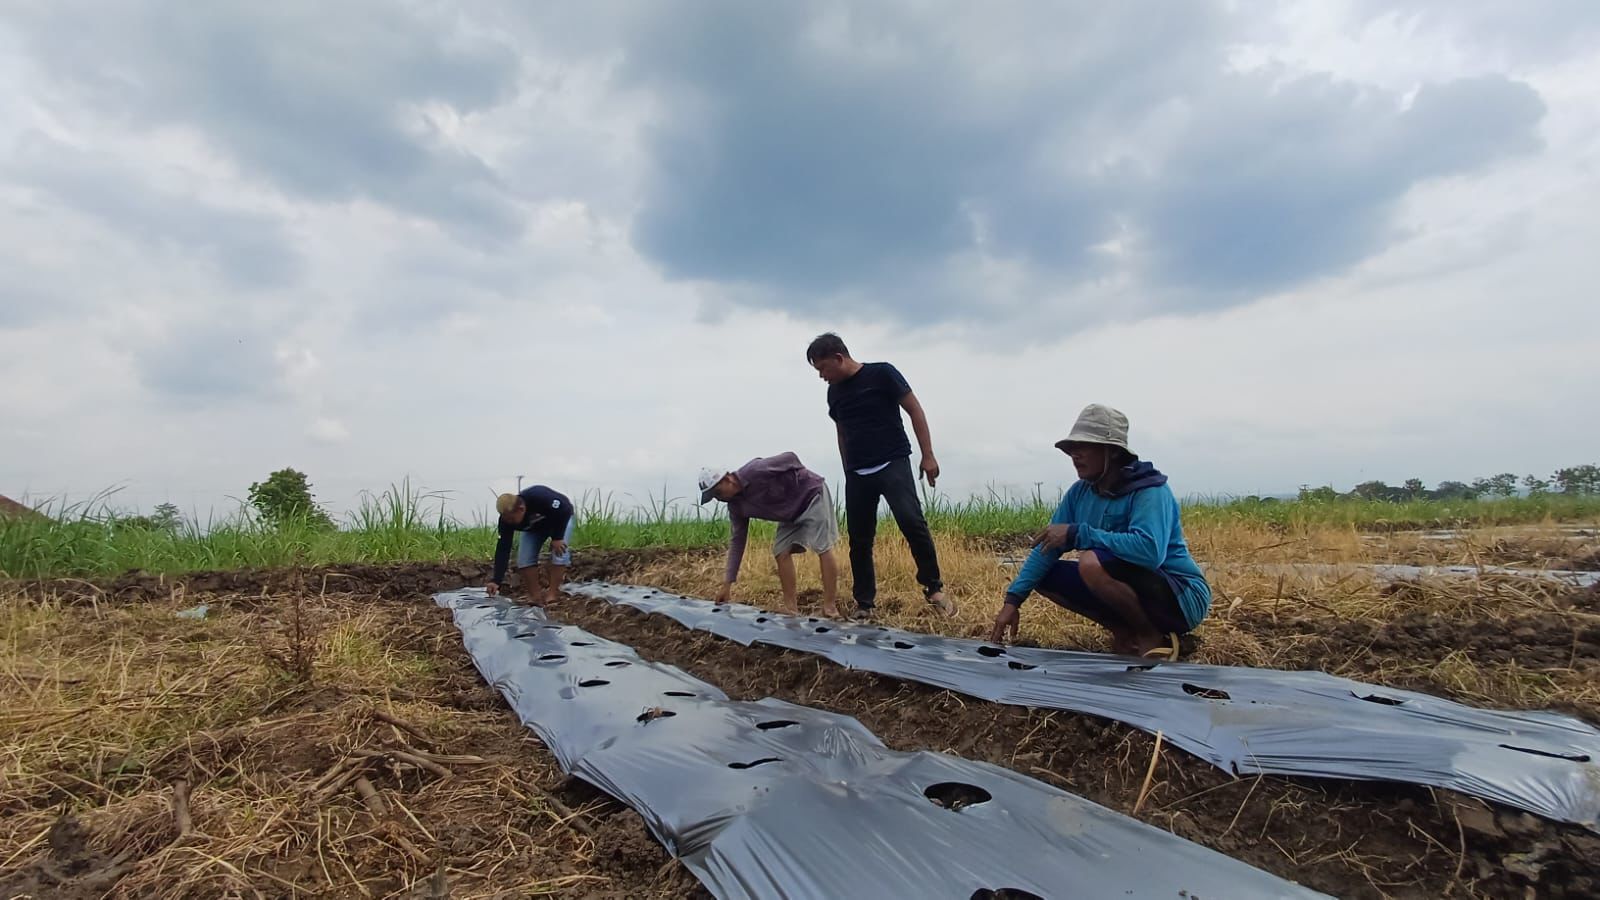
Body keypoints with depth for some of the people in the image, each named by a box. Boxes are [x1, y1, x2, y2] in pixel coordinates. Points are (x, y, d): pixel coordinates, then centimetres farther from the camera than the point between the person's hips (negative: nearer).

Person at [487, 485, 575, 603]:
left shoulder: (540, 497, -44)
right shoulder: (507, 519, -27)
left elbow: (565, 509, -32)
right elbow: (503, 549, -24)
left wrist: (557, 538, -29)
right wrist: (496, 580, -28)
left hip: (561, 518, -4)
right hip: (534, 528, 4)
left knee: (560, 554, -22)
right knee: (524, 559, -11)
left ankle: (551, 595, -11)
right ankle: (534, 597, 1)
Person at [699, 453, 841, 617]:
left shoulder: (754, 471, -30)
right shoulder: (736, 506, -6)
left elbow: (790, 458, -23)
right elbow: (737, 541, -1)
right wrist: (727, 583, -3)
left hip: (811, 493, -8)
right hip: (791, 513, 8)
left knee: (823, 548, -13)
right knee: (781, 551, -3)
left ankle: (830, 607, -13)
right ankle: (791, 607, 1)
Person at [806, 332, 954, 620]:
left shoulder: (882, 373, -6)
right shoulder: (834, 392, 11)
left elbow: (915, 410, -3)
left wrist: (928, 455, -7)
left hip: (892, 464, -5)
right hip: (857, 474, 5)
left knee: (912, 522, -20)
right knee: (859, 540, 4)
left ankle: (933, 588, -2)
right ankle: (864, 604, 14)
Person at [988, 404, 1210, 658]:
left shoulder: (1149, 491, -20)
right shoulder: (1080, 492, 0)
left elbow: (1149, 551, -38)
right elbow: (1047, 546, -2)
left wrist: (1076, 533, -31)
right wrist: (1013, 599, -11)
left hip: (1182, 598, -7)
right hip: (1135, 590, 7)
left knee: (1091, 562, -31)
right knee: (1045, 574, -3)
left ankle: (1154, 637, -9)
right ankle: (1126, 632, 4)